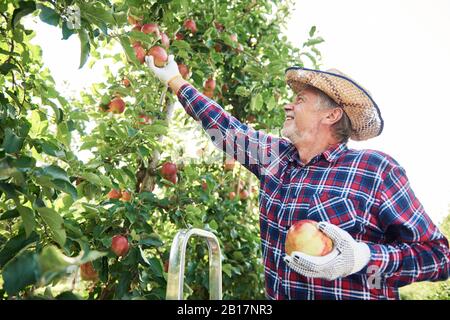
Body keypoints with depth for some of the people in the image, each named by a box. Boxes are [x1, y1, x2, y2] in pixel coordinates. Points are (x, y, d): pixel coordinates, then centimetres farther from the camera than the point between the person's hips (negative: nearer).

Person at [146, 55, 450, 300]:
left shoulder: (375, 169, -12)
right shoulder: (277, 156, 2)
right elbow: (225, 127, 12)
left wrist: (364, 257, -25)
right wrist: (174, 79, 19)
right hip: (275, 294, 5)